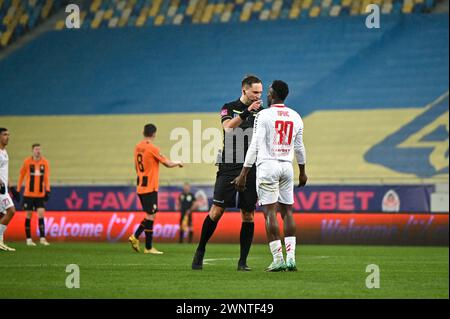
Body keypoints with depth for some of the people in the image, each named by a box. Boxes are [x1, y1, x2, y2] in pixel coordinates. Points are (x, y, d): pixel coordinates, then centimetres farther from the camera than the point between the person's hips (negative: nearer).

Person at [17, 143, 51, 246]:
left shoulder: (45, 162, 2)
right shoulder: (27, 162, -2)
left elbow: (46, 177, 2)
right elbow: (21, 175, 6)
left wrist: (47, 190, -8)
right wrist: (18, 190, 7)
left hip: (40, 194, 1)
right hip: (29, 194, -1)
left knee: (41, 214, -7)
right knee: (29, 215, 2)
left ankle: (42, 238, -5)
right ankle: (28, 239, 9)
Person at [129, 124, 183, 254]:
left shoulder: (138, 147, 8)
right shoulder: (152, 148, -13)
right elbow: (168, 164, -7)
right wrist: (178, 163, 12)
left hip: (140, 188, 8)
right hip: (150, 188, -8)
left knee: (150, 215, 15)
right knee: (151, 215, -5)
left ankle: (135, 237, 8)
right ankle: (148, 247, -4)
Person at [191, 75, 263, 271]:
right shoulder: (230, 108, 4)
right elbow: (228, 127, -17)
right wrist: (246, 112, -24)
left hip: (252, 169, 3)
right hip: (229, 168, -3)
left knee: (248, 215, 1)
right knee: (217, 211, -5)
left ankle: (242, 261, 6)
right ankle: (200, 251, 11)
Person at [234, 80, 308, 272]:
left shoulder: (264, 115, -6)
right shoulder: (295, 117, 10)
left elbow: (255, 146, -10)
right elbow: (299, 148, 17)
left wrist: (243, 174, -8)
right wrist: (302, 172, 30)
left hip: (267, 165, -5)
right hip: (287, 166, 5)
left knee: (270, 211, -5)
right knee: (287, 211, 9)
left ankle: (278, 259, -10)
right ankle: (291, 258, 3)